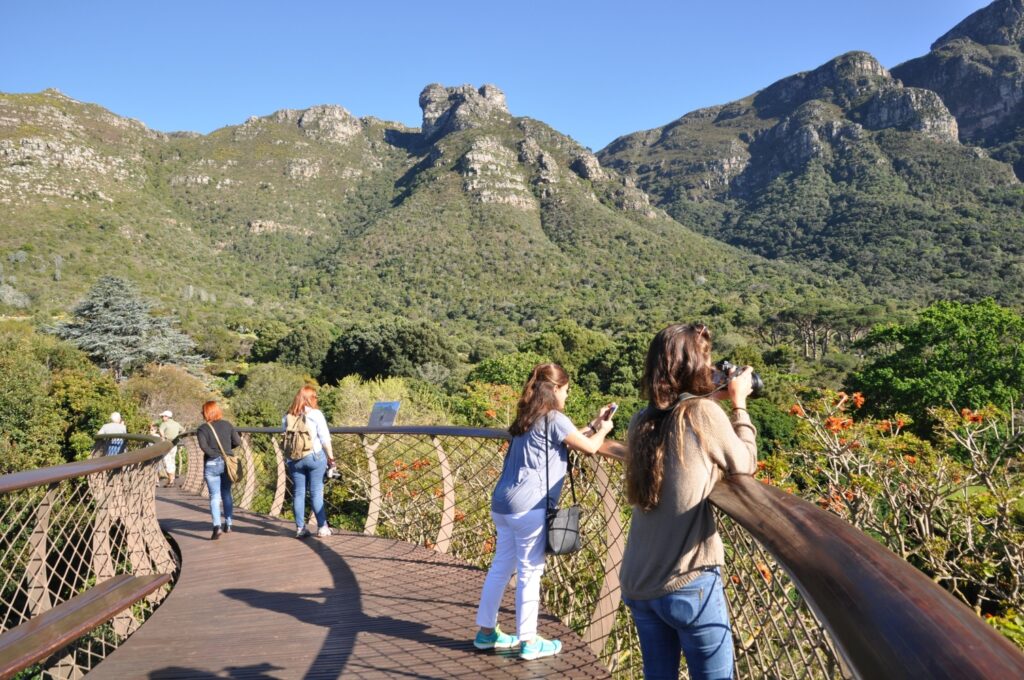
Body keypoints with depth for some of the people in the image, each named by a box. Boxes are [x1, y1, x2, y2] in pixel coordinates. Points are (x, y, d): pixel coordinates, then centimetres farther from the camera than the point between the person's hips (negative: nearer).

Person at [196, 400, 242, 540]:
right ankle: (228, 525, 20)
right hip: (227, 464, 3)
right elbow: (238, 442, 0)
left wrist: (215, 454, -8)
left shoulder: (203, 429, -6)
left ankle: (217, 526, -15)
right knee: (226, 494, 16)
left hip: (212, 465, -3)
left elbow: (203, 446, -20)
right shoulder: (227, 425, 4)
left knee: (215, 496, -1)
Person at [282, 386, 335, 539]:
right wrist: (330, 456, 3)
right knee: (316, 492, 2)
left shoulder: (287, 417, 5)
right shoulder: (315, 414, -5)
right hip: (315, 456, -3)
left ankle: (300, 528, 12)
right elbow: (325, 438, -6)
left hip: (294, 459, 3)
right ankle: (322, 527, 6)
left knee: (298, 493, 9)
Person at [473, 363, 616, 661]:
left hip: (503, 504, 9)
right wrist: (602, 430, 19)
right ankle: (529, 641, 12)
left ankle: (486, 631, 26)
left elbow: (567, 440, 27)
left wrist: (594, 424, 29)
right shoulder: (554, 419, -7)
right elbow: (589, 447, 0)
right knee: (529, 572, 2)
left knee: (501, 567, 16)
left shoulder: (529, 418, 19)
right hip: (529, 508, -9)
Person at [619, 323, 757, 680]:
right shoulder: (702, 413, -12)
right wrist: (738, 403, 11)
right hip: (687, 583, -6)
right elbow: (744, 464, 1)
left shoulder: (642, 421, 4)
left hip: (637, 582, 6)